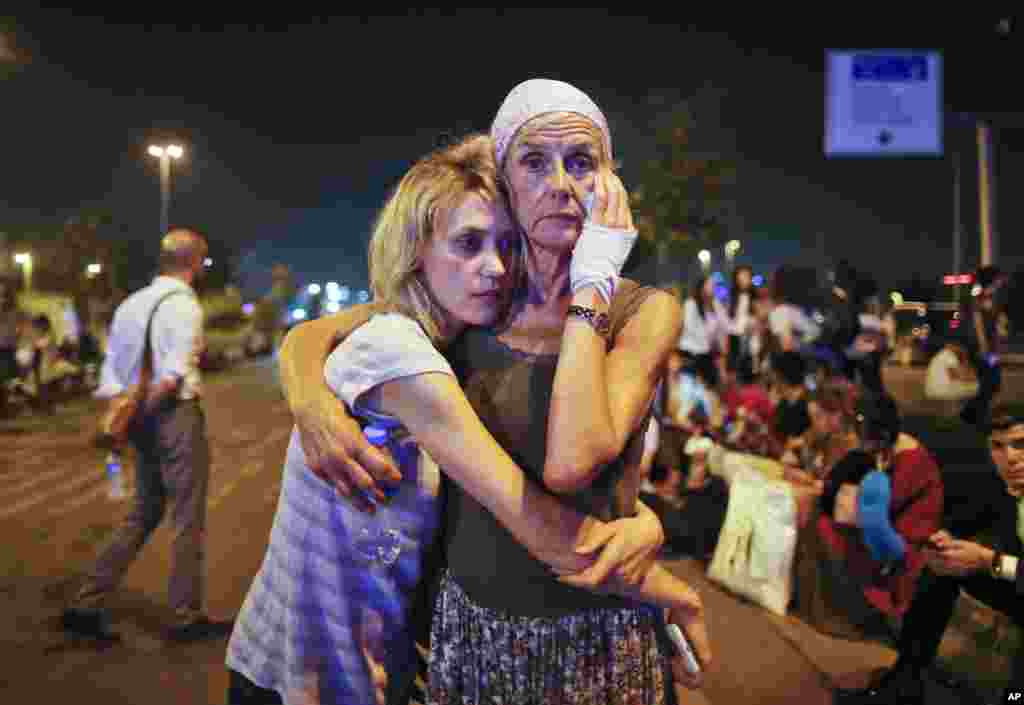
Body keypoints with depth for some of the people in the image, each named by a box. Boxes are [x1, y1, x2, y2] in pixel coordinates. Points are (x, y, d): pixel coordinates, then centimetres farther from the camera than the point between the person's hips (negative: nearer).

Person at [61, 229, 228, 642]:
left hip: (146, 420, 8)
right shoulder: (184, 305, -13)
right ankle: (187, 617, 15)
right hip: (176, 416, -8)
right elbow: (173, 376, -20)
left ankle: (87, 605, 19)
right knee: (189, 520, 5)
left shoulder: (131, 303, 11)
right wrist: (139, 410, -9)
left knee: (143, 514, 19)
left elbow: (111, 368, 8)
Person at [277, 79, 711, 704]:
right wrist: (311, 404, -20)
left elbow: (571, 464, -29)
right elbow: (308, 335, 1)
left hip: (592, 640, -3)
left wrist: (591, 284, -21)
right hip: (468, 623, 3)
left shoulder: (646, 312, -12)